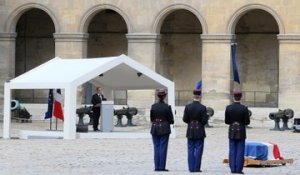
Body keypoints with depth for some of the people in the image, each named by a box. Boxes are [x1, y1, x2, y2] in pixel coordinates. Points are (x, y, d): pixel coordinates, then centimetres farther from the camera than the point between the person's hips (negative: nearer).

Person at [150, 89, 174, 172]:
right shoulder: (167, 107, -10)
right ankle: (162, 167, -2)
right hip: (164, 129, -3)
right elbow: (171, 120, -6)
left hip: (155, 128, 3)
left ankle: (157, 167, 7)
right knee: (163, 148, 0)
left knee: (156, 147, 8)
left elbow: (151, 118, 4)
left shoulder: (153, 106, -1)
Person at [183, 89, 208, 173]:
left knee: (191, 149, 8)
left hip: (190, 131, 3)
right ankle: (196, 168, 1)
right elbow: (204, 121, -13)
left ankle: (191, 168, 8)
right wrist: (207, 116, 7)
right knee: (198, 149, 2)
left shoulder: (187, 107, -3)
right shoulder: (202, 108, -12)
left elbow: (185, 119, -2)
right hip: (199, 131, -3)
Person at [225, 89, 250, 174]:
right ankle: (238, 169, 1)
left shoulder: (228, 108, -5)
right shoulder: (244, 108, -11)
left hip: (232, 131, 2)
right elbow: (247, 122, -9)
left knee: (232, 151, 7)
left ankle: (233, 169, 6)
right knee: (240, 151, 3)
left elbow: (227, 121, -1)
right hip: (241, 131, -2)